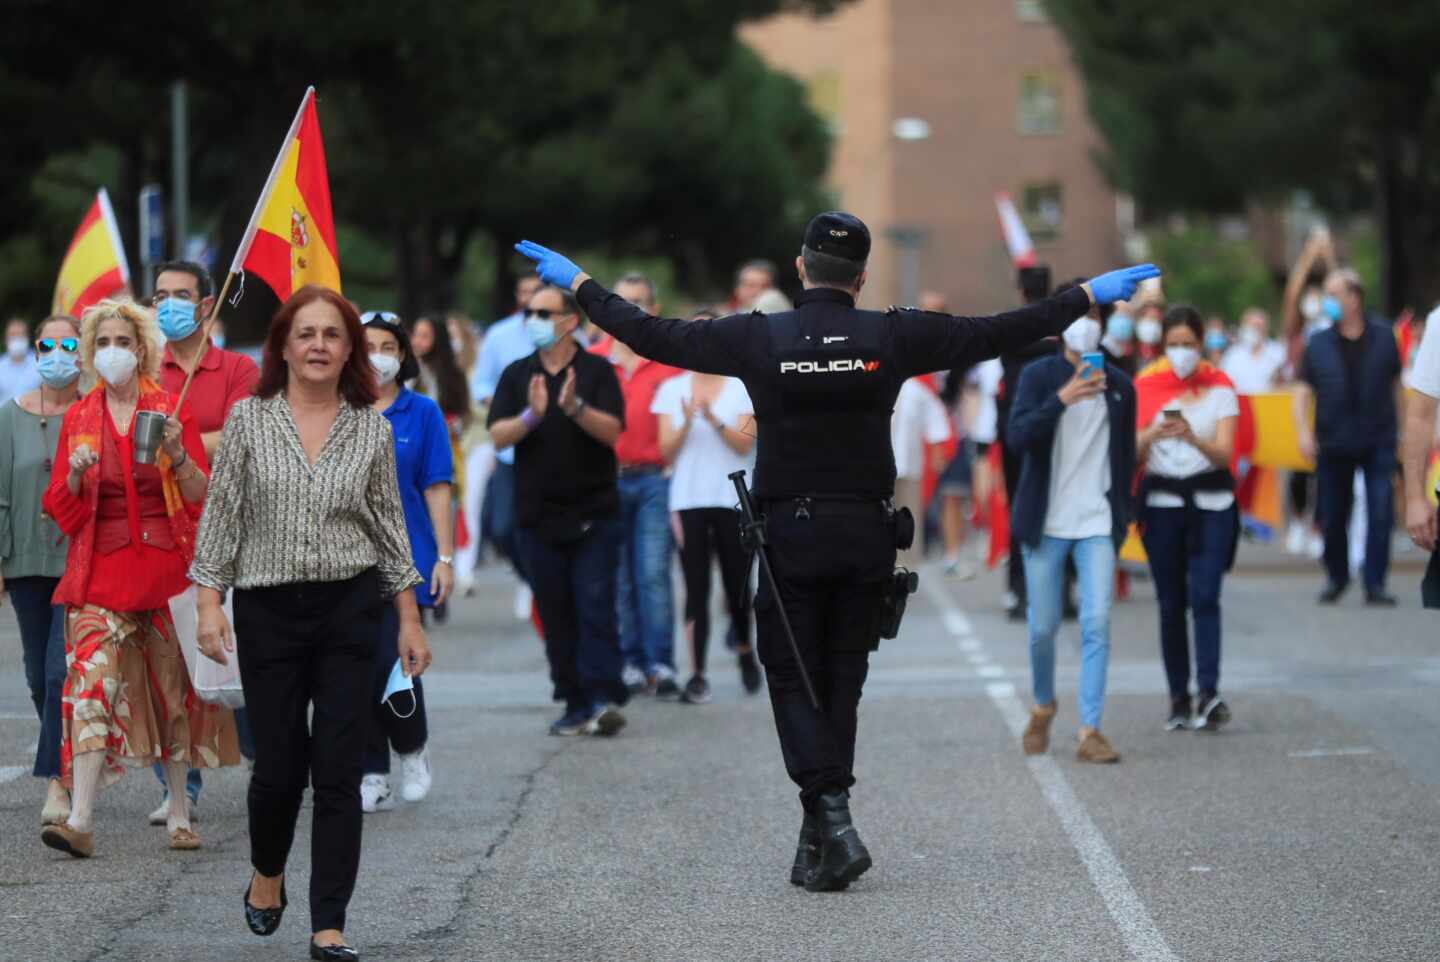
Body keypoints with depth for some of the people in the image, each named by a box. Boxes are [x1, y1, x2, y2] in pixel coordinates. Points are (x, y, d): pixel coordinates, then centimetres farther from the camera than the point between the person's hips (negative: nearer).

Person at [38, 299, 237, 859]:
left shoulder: (171, 409, 4)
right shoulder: (77, 419, 8)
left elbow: (202, 497, 2)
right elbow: (61, 509, 7)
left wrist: (177, 454, -16)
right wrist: (75, 473, -13)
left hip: (165, 561, 0)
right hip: (101, 569, 0)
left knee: (174, 686, 4)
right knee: (91, 683, -13)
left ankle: (179, 813, 17)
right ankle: (80, 820, -20)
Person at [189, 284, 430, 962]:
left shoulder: (372, 428, 2)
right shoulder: (248, 419, -1)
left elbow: (390, 524, 7)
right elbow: (221, 515, 0)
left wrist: (410, 620, 5)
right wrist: (209, 603, -7)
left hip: (351, 608, 1)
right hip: (268, 612, -1)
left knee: (339, 772, -3)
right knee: (279, 765, 4)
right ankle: (267, 875, 35)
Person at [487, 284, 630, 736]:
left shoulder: (597, 371, 2)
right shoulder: (517, 375, 9)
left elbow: (612, 431, -9)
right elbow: (498, 436, -2)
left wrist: (576, 408, -26)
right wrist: (531, 415, -21)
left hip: (593, 515, -3)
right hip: (538, 516, 3)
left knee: (596, 608, -10)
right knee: (556, 617, 4)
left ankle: (604, 698, -14)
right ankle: (575, 705, 9)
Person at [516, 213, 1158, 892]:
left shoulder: (758, 339, -5)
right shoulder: (891, 337, -2)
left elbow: (654, 336, 1)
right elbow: (996, 334, 2)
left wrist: (578, 284, 15)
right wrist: (1087, 296, 13)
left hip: (790, 534, -2)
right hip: (868, 532, 2)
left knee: (794, 682, 4)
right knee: (841, 684, 11)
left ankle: (832, 819, -16)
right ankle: (818, 844, 14)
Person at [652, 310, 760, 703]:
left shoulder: (742, 388, 4)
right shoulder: (672, 389, 8)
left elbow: (745, 444, -6)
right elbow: (667, 450, 3)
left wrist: (714, 419, -20)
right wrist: (687, 422, -14)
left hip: (732, 499, -1)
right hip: (689, 498, 1)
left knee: (737, 583, 5)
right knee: (696, 588, -4)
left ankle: (744, 649, 33)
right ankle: (697, 675, -5)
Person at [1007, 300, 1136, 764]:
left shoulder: (1119, 385, 8)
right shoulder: (1039, 376, -2)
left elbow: (1125, 456, 15)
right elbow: (1018, 434, -18)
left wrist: (1122, 516, 12)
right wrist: (1061, 400, -32)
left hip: (1097, 523, 2)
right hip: (1046, 523, -1)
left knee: (1097, 624, -10)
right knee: (1043, 626, 5)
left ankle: (1090, 731, -9)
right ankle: (1043, 706, 32)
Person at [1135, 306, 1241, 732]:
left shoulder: (1219, 387, 2)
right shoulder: (1145, 387, 4)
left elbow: (1224, 453, -7)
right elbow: (1132, 453, 0)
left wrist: (1193, 438, -27)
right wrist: (1151, 434, -22)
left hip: (1210, 501, -1)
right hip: (1161, 501, 2)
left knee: (1204, 596, -14)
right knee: (1171, 602, 2)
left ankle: (1209, 693, -22)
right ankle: (1179, 697, 6)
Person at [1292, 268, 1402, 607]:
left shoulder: (1383, 338, 2)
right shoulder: (1319, 344, 3)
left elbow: (1395, 385, 10)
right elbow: (1303, 392, 2)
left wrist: (1396, 429, 9)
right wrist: (1304, 432, -11)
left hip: (1378, 442, -1)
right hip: (1333, 443, 1)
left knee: (1380, 514, -9)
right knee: (1332, 516, 9)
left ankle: (1375, 585, -4)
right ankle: (1336, 576, 29)